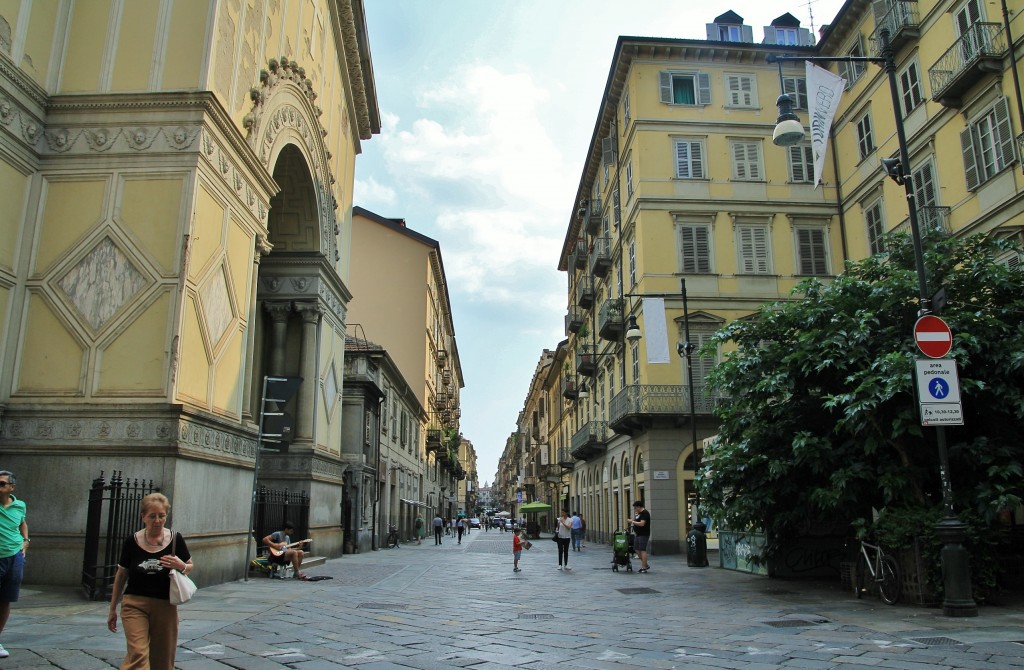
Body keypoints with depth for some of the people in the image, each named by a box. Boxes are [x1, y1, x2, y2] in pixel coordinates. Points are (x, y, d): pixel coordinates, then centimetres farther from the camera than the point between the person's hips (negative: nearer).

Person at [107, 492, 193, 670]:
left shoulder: (175, 539, -4)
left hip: (165, 606, 1)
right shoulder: (132, 542, -4)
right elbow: (121, 576, 8)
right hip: (135, 604, -1)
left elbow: (190, 567, 7)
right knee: (138, 654, -15)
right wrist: (112, 609, 13)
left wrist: (181, 566, -16)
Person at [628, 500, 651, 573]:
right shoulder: (639, 513, 16)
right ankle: (645, 564, 22)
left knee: (643, 550, -8)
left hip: (643, 535, -10)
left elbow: (642, 523, -22)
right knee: (637, 549, 12)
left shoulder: (645, 513, -14)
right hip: (638, 534, 10)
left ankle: (644, 568, -4)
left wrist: (632, 522, -15)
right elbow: (636, 521, 22)